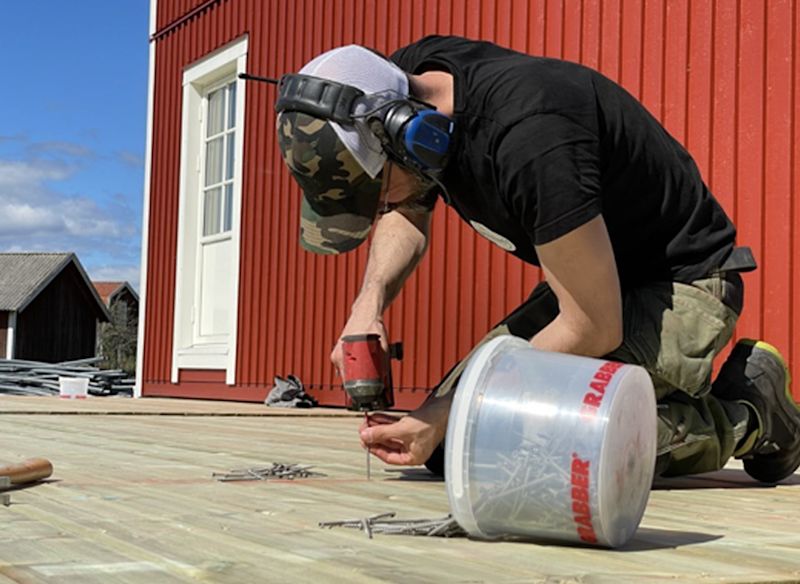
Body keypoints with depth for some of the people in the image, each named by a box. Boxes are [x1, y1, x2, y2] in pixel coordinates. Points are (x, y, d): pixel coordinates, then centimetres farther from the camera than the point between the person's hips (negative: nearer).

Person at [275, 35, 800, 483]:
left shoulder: (529, 139, -36)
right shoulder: (406, 84, -10)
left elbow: (594, 329, -29)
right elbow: (409, 213, 11)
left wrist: (448, 415, -23)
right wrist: (370, 303, -9)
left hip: (684, 285, -8)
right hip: (591, 277, 9)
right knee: (445, 447, 0)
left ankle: (749, 411, -4)